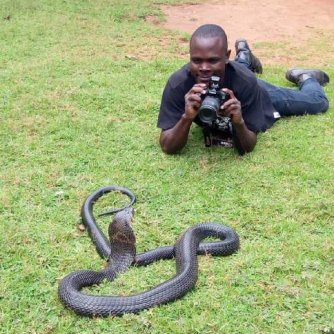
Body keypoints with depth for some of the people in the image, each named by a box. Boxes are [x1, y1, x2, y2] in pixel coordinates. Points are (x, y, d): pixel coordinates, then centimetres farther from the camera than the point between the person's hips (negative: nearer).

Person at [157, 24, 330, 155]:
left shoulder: (245, 83, -45)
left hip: (260, 95, -2)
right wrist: (186, 117, -58)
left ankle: (304, 77, 44)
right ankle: (244, 57, 64)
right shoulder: (178, 84, -43)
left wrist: (239, 122, -56)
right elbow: (167, 147, -41)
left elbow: (249, 147, -36)